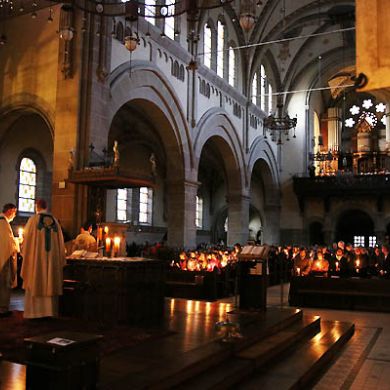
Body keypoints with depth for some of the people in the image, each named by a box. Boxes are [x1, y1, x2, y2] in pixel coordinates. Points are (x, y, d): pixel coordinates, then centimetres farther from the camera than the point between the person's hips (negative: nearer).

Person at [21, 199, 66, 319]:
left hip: (36, 258, -3)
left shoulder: (33, 220, -5)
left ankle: (34, 311, 5)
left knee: (35, 285, 5)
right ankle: (50, 311, 10)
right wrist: (60, 259, 13)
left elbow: (27, 239, -2)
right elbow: (60, 242, 6)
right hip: (52, 258, 3)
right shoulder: (55, 221, 5)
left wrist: (24, 253, 12)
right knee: (50, 284, 8)